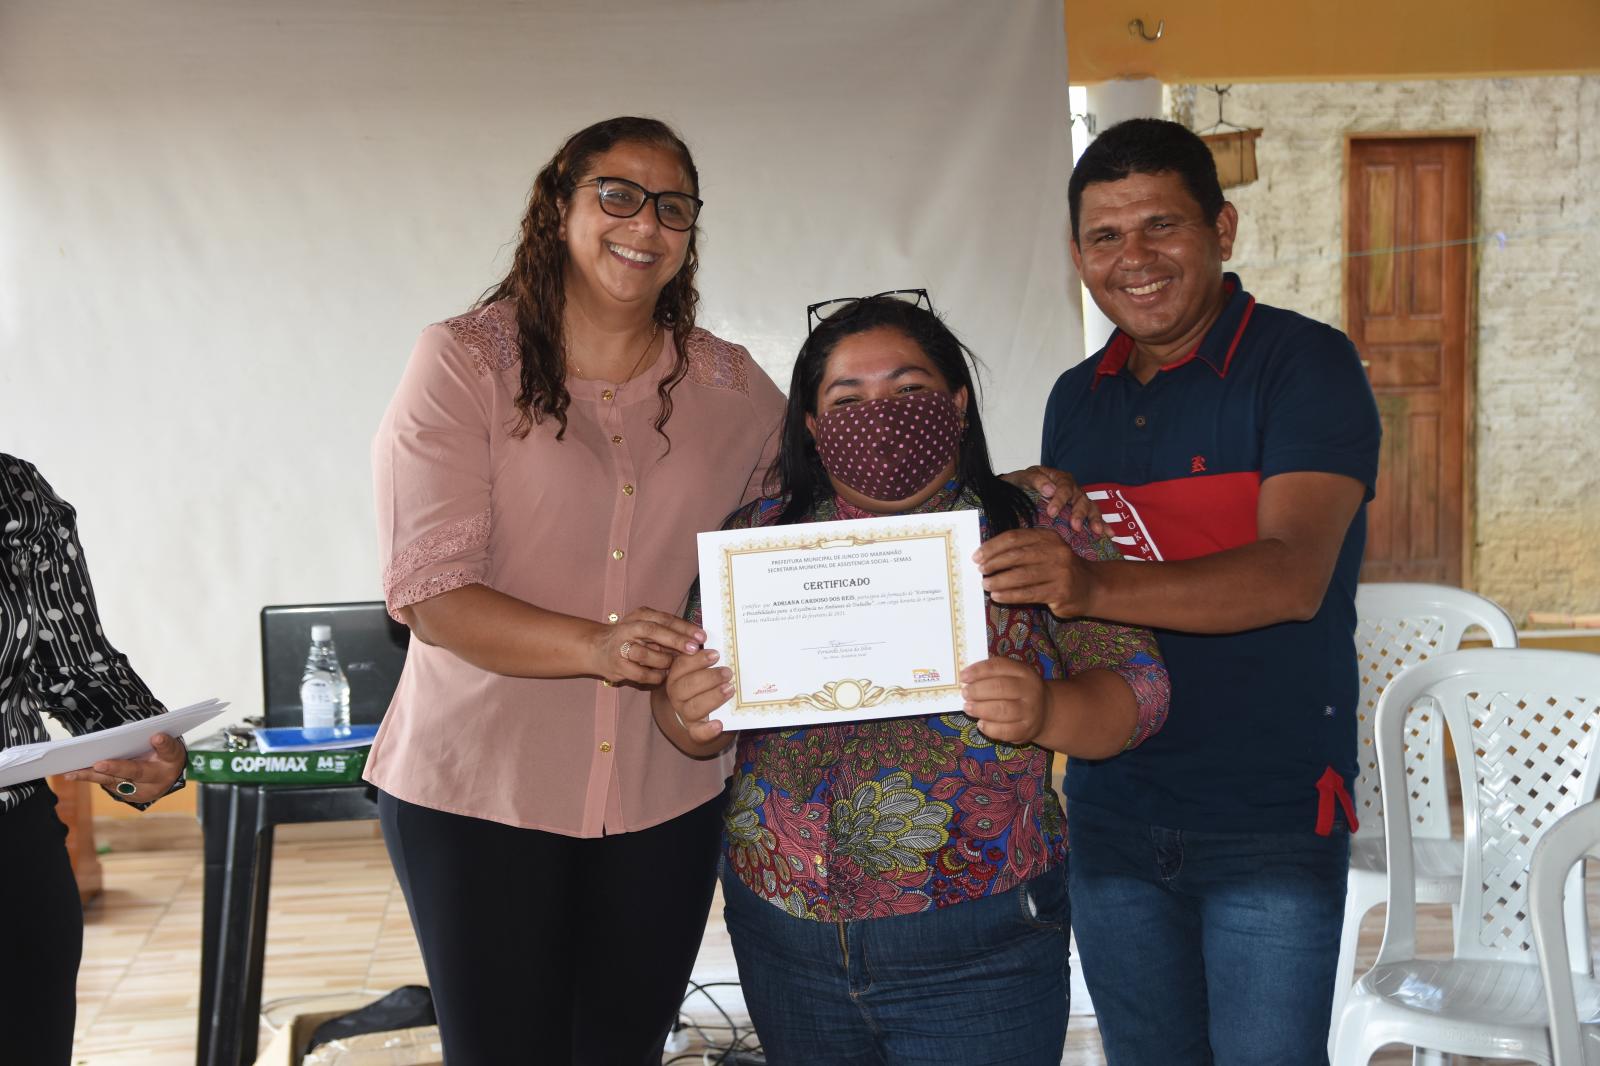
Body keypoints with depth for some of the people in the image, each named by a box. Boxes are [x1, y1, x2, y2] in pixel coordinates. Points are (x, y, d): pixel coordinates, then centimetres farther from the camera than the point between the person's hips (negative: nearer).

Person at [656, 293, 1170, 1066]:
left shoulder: (1030, 537, -3)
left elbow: (1135, 686, -6)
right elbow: (684, 711, 5)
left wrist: (1043, 711, -26)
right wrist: (688, 716, -19)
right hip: (785, 935, 3)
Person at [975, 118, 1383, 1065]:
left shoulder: (1304, 363, -10)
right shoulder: (1076, 399, 9)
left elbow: (1292, 577, -24)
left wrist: (1094, 587, -37)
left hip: (1271, 818, -5)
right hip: (1113, 815, 6)